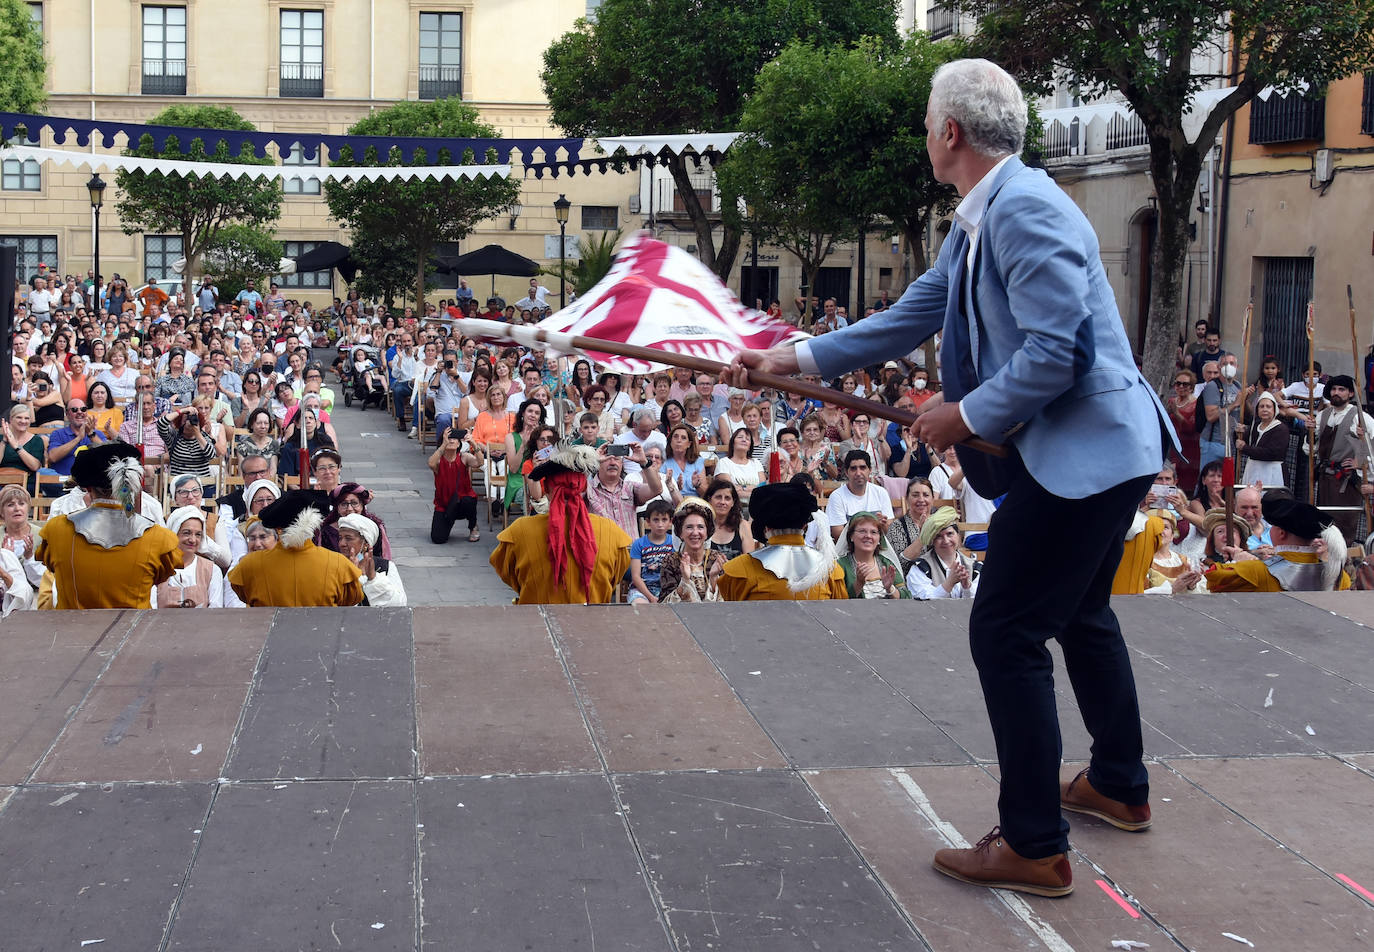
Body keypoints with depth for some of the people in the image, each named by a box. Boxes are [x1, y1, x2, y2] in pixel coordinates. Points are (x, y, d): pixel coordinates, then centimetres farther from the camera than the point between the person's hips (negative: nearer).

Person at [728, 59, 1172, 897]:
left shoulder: (1025, 207, -20)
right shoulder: (979, 221, 13)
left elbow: (1056, 350, -26)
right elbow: (910, 318, 18)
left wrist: (969, 416, -14)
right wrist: (798, 358, 16)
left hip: (1085, 449, -11)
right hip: (1104, 450, 11)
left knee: (1006, 631, -6)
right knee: (1080, 614, 24)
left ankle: (1035, 848, 2)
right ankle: (1119, 787, 42)